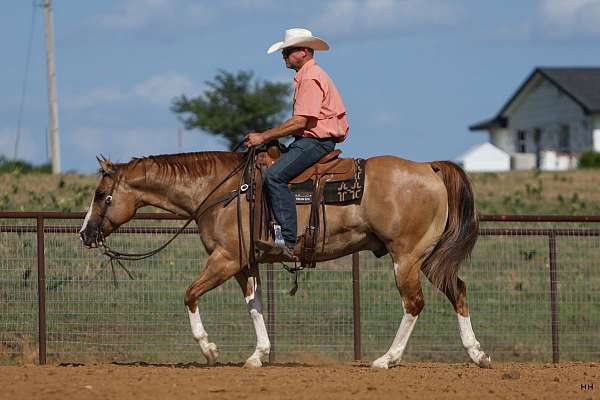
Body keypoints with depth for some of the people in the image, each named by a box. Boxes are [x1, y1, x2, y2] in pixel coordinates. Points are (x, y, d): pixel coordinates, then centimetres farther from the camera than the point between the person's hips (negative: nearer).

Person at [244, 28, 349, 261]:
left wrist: (264, 137, -17)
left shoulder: (311, 78, -13)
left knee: (275, 176, -26)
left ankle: (288, 242, -33)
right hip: (311, 139, 11)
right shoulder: (307, 75, 22)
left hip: (315, 141, -11)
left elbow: (300, 121, -21)